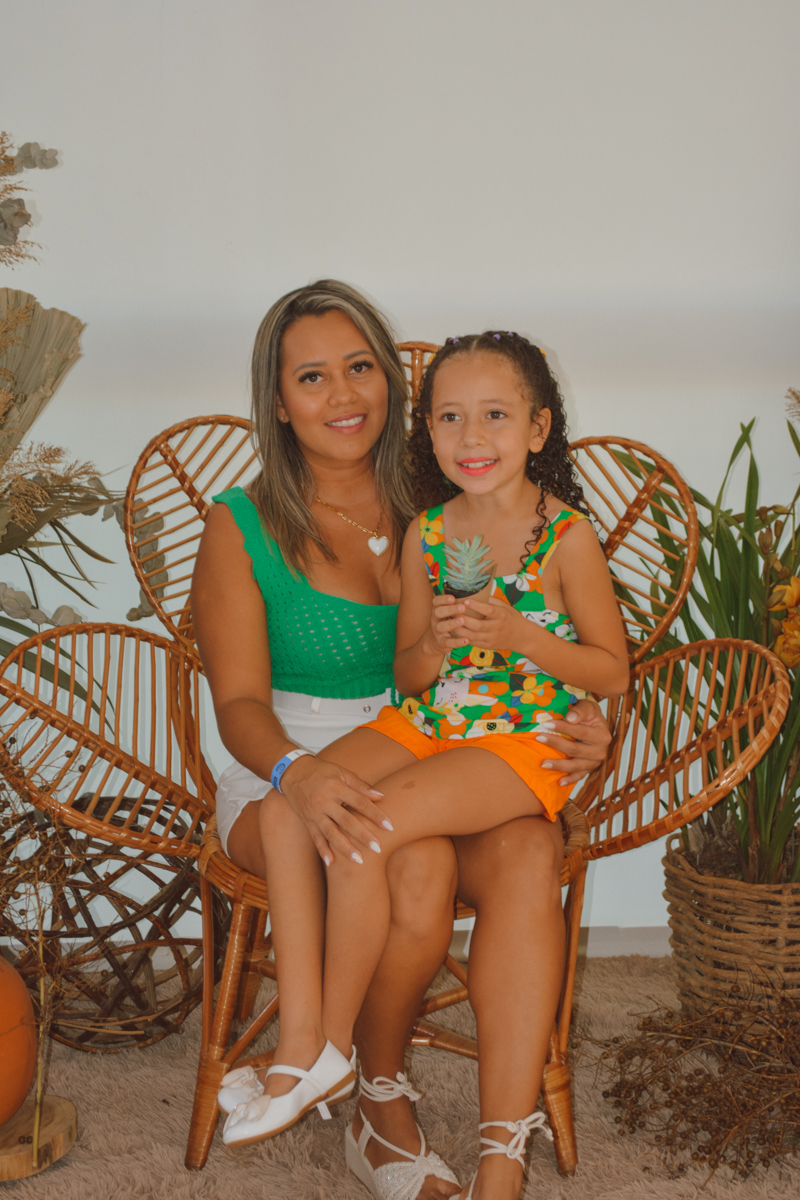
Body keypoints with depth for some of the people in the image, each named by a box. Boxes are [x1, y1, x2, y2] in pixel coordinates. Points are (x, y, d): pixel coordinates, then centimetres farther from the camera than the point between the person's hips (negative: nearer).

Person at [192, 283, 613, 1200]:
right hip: (282, 778, -2)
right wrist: (298, 774, -30)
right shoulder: (242, 529, 2)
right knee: (419, 864, -34)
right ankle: (385, 1107, -7)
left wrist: (578, 725, -10)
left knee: (530, 853, -30)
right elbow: (239, 701, -7)